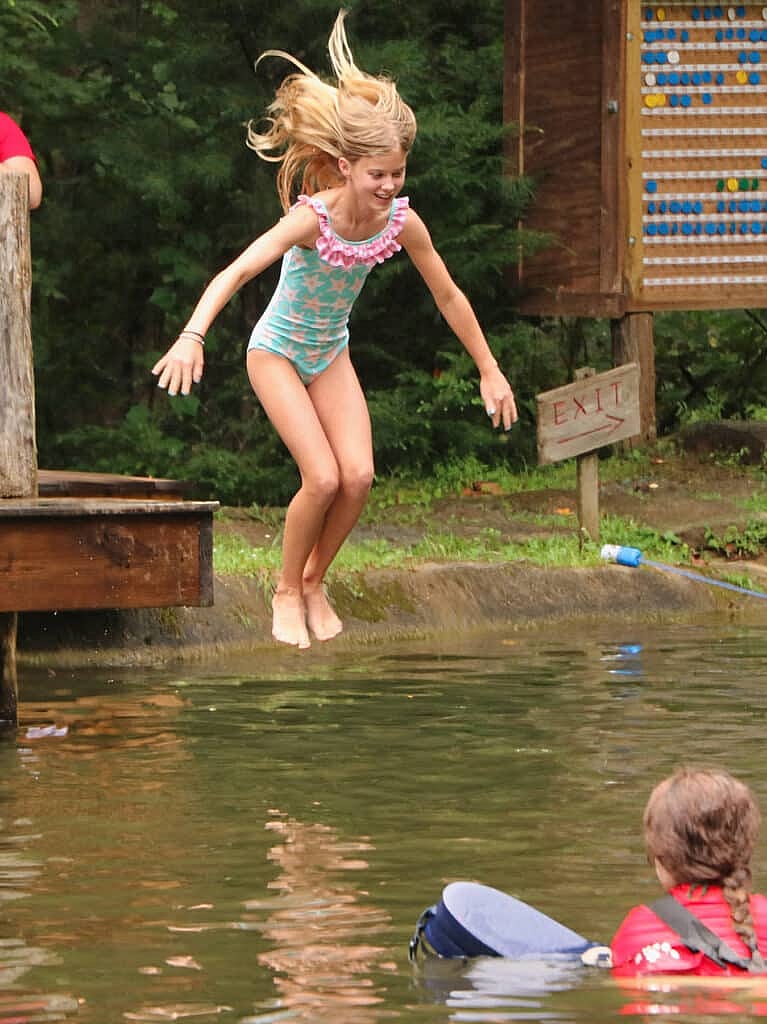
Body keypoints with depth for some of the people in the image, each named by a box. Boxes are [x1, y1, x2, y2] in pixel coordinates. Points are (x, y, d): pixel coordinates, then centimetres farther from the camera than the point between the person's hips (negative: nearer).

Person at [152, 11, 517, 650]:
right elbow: (237, 271, -44)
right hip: (278, 353, -5)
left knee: (359, 476, -10)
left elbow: (449, 296, -3)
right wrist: (192, 337, -59)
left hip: (331, 353, 5)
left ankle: (315, 582, 13)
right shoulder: (312, 218, -32)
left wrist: (490, 371, 2)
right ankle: (287, 592, 7)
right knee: (323, 478, -16)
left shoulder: (402, 221, -17)